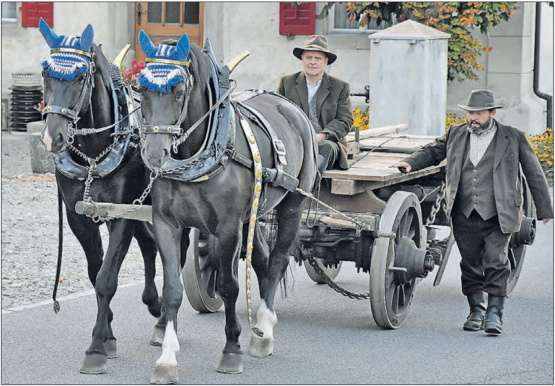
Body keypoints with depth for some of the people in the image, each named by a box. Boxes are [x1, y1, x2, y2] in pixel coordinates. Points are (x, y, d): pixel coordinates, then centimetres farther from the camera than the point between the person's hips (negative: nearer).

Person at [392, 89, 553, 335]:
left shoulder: (513, 138, 3)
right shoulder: (456, 134, 11)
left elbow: (534, 174, 9)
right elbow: (433, 151, 24)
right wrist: (410, 163, 4)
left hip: (498, 216, -3)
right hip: (465, 216, 3)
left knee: (495, 262, -12)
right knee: (470, 265, 8)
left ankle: (495, 313, -6)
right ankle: (476, 311, 22)